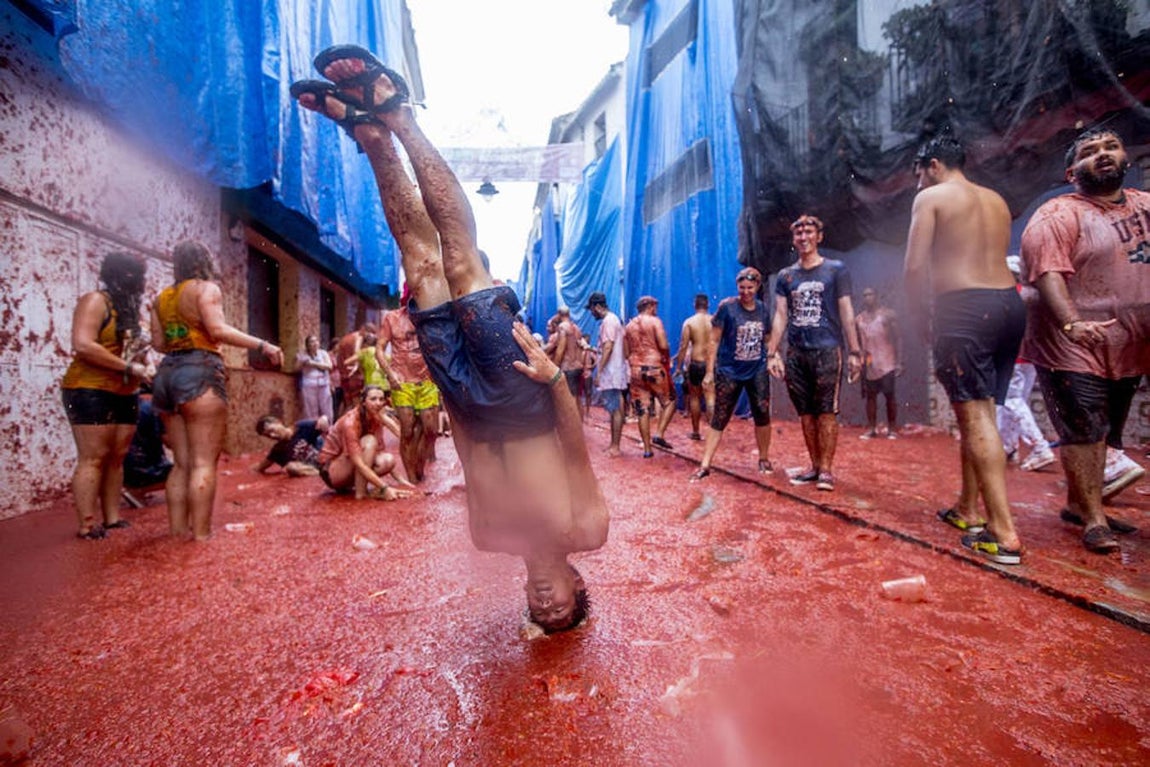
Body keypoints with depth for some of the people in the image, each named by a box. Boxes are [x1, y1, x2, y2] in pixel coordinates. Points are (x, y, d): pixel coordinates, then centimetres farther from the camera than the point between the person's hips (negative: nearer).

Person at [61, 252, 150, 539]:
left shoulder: (128, 307, 17)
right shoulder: (95, 301, -8)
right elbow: (82, 345, -19)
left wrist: (137, 371, 2)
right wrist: (128, 367, -17)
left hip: (124, 395, 8)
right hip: (91, 392, -8)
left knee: (117, 458, 7)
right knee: (93, 458, -7)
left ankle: (112, 518, 12)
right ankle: (87, 525, -3)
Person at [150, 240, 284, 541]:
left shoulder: (162, 297, 20)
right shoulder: (206, 288, 0)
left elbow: (159, 343, 15)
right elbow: (218, 329, -15)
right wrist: (263, 345, -16)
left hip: (167, 373, 7)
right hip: (200, 372, -7)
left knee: (182, 462, 11)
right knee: (204, 462, -7)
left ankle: (178, 531, 13)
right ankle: (201, 535, -8)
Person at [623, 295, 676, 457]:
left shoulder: (629, 326, 14)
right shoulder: (655, 321, -2)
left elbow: (626, 353, 14)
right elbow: (663, 345, -13)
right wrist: (667, 358, 4)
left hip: (635, 369, 5)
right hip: (654, 367, -5)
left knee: (643, 410, 5)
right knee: (668, 402, 14)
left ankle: (647, 449, 8)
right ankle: (659, 435, 0)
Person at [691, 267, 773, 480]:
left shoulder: (763, 309, 5)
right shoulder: (727, 306, -7)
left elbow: (767, 339, 15)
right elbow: (714, 340, -7)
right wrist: (709, 371, -10)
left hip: (758, 371, 4)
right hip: (729, 371, -3)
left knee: (762, 415, 8)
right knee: (718, 419, -2)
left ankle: (764, 459, 28)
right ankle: (705, 465, 4)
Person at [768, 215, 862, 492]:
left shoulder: (836, 270, 6)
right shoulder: (785, 276, 13)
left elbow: (846, 312, 2)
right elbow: (780, 316, 8)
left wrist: (854, 351, -5)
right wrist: (772, 353, -1)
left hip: (827, 350, -3)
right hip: (796, 353, 3)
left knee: (826, 413, -4)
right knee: (806, 413, 7)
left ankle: (826, 470, 3)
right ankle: (814, 466, 16)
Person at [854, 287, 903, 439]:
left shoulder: (888, 314, 2)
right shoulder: (859, 319, 11)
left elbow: (897, 338, -1)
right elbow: (856, 342, 14)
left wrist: (899, 362, -8)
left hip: (887, 363, -3)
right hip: (868, 364, 3)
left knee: (889, 395, 0)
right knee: (870, 395, 4)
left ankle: (892, 428, 9)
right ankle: (871, 428, 9)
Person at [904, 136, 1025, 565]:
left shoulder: (931, 197, 2)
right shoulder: (997, 201, 22)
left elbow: (916, 266, -7)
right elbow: (992, 258, 18)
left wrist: (918, 312, 4)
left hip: (965, 308, -7)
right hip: (1009, 304, 7)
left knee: (975, 415, -8)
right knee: (979, 410, 14)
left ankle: (1004, 534, -10)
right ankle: (968, 510, 24)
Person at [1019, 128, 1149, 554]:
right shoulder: (1058, 216, -10)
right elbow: (1047, 274, -23)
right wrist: (1072, 323, -35)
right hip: (1073, 346, -7)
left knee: (1103, 433, 15)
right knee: (1082, 432, -4)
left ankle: (1077, 503, 29)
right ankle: (1094, 519, 5)